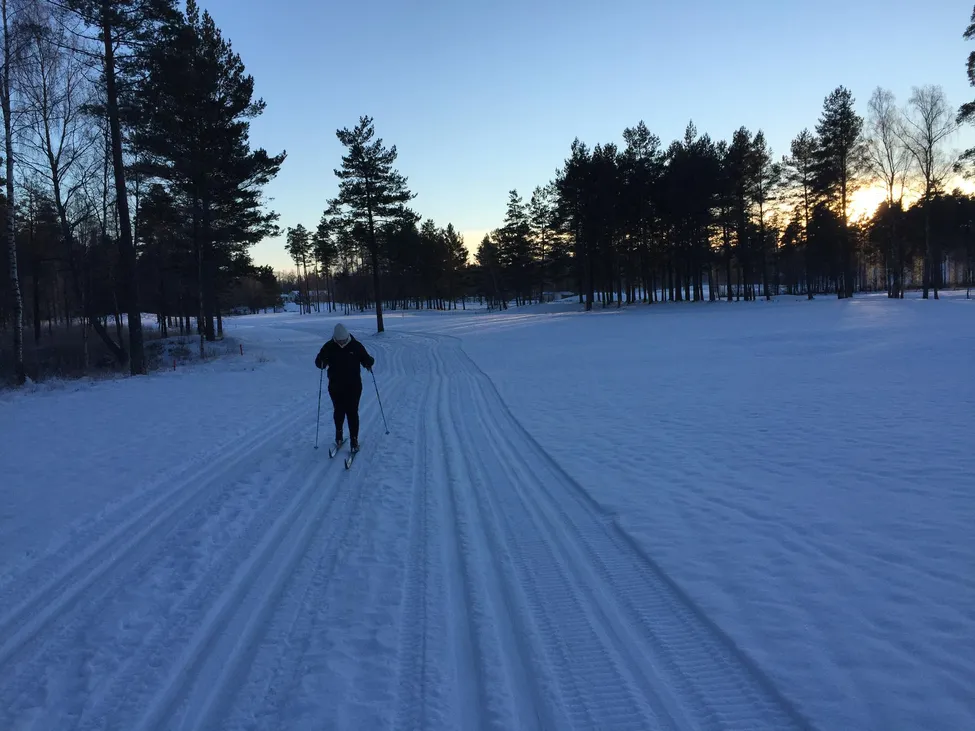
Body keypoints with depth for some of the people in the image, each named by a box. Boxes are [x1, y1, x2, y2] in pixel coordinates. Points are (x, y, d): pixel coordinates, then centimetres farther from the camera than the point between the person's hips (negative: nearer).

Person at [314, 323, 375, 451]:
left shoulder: (356, 346, -4)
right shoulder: (329, 347, -4)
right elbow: (318, 361, -1)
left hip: (354, 386, -1)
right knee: (338, 412, 12)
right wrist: (322, 362, -25)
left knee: (352, 412, -3)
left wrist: (369, 362, -19)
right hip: (336, 387, 1)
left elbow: (366, 358, 4)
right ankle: (338, 433, 36)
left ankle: (354, 440, 6)